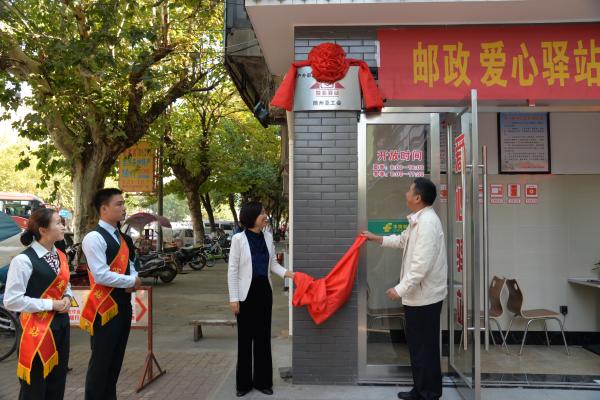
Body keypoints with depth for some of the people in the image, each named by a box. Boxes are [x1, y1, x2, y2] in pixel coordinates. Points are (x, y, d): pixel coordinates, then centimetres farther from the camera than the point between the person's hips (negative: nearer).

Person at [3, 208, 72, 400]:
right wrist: (51, 304, -17)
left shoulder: (60, 256, 7)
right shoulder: (24, 260, -17)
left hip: (60, 324, 8)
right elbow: (12, 300, -19)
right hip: (36, 328, -7)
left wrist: (67, 298, 0)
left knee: (58, 382, 17)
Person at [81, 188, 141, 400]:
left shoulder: (121, 237, 11)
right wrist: (132, 282, -13)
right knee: (101, 360, 1)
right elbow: (101, 275, -23)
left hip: (123, 304, 9)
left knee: (116, 359, 17)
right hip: (104, 307, -8)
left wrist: (133, 281, -5)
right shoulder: (94, 238, -16)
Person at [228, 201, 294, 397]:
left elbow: (273, 264, 10)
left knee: (263, 336, 10)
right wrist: (233, 298, -12)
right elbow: (232, 270, -9)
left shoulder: (268, 237, 4)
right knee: (245, 337, 5)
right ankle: (243, 382, 19)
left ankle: (262, 381, 22)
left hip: (264, 291, 4)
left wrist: (289, 274, -7)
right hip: (246, 292, -4)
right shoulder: (239, 239, -10)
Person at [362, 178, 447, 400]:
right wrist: (376, 238, 28)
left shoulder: (427, 222, -23)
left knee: (425, 346, 2)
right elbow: (402, 240, 29)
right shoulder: (418, 220, 12)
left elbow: (421, 264, -28)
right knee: (416, 343, 18)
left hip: (424, 296, -10)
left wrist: (400, 289, -23)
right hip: (417, 295, 10)